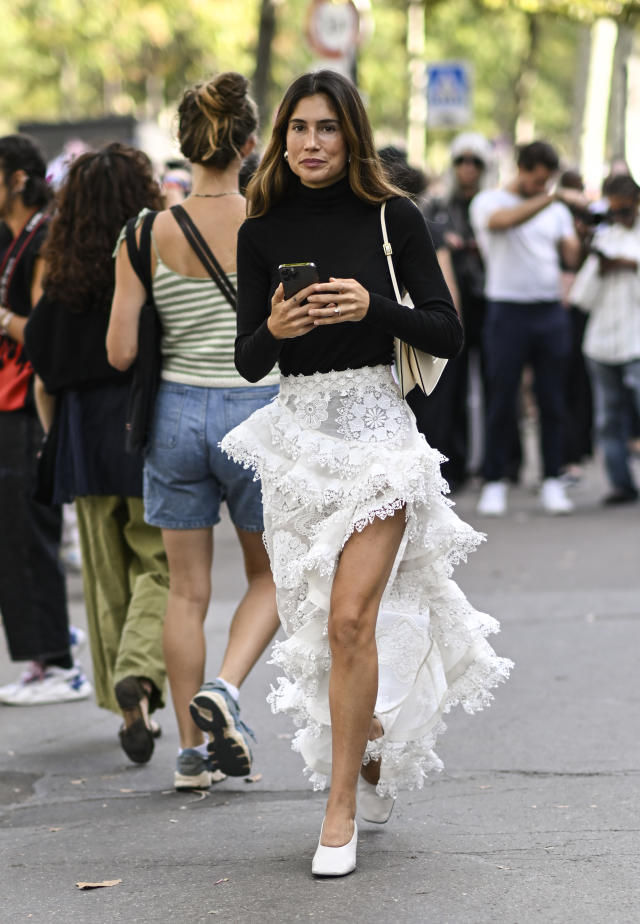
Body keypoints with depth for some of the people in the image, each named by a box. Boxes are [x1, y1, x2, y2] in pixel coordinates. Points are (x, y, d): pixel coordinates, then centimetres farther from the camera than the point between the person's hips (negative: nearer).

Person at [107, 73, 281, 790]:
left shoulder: (148, 233, -5)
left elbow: (119, 353, -5)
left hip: (176, 412, 2)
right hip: (257, 412, -2)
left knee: (186, 588, 11)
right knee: (270, 575, 16)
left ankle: (192, 749, 13)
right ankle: (225, 688, -7)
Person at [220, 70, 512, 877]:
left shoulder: (392, 219, -3)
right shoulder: (262, 231, 3)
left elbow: (448, 334, -3)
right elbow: (247, 362, 3)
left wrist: (375, 307, -18)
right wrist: (274, 329, -19)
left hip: (375, 425, -3)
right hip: (298, 431, 3)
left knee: (351, 619, -13)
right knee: (322, 620, 11)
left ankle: (342, 811, -5)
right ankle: (372, 754, 35)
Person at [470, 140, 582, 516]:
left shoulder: (556, 210, 14)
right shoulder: (489, 201, 0)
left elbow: (571, 257, 4)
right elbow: (505, 220, -24)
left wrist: (581, 233, -16)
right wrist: (553, 197, -30)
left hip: (551, 312, 4)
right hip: (509, 311, -4)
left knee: (553, 401, 3)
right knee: (502, 402, -1)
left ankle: (553, 481, 9)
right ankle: (494, 483, 6)